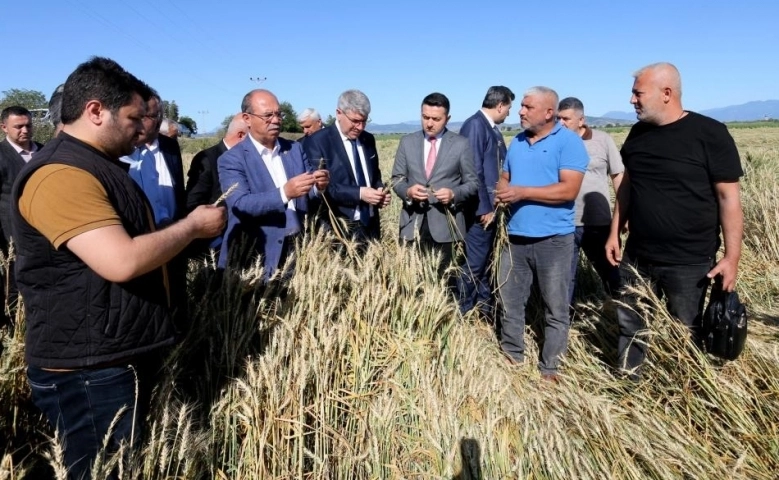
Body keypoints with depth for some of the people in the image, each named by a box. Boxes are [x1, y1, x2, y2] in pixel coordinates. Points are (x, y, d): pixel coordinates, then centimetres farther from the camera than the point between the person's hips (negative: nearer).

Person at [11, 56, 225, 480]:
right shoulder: (62, 174, -22)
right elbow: (122, 261, -32)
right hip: (88, 371, -10)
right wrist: (193, 226, -19)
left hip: (124, 357, 10)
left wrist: (188, 229, 12)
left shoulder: (98, 165, 15)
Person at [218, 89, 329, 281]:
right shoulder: (232, 159, -5)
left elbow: (309, 192, 8)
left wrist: (319, 186, -16)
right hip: (258, 254, -4)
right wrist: (284, 193, -31)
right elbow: (239, 204, -18)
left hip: (297, 247, 4)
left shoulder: (295, 149, 9)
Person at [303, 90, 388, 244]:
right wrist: (359, 193, -23)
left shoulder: (368, 139, 12)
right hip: (338, 229, -5)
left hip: (370, 226, 6)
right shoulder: (317, 141, -8)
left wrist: (379, 192, -1)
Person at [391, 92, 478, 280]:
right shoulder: (407, 141, 9)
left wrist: (454, 194, -16)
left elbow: (473, 183, 4)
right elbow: (397, 179, 10)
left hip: (445, 225, -2)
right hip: (413, 224, 2)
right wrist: (407, 191, -12)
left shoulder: (461, 144, 2)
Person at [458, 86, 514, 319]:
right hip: (481, 209, -9)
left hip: (492, 206, 9)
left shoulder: (492, 128, 13)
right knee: (475, 263, -2)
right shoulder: (475, 125, -13)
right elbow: (474, 170, -18)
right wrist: (484, 207, -17)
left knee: (486, 262, 15)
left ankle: (486, 310, 26)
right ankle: (463, 313, 11)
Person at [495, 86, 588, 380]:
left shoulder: (569, 141, -8)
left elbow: (568, 190, -17)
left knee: (555, 310, 6)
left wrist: (522, 192, -18)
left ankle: (549, 370, 19)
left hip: (553, 239, -6)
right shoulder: (517, 142, 13)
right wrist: (502, 191, -6)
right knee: (510, 303, 12)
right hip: (516, 237, 6)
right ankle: (512, 358, 28)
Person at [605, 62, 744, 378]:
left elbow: (728, 197, -11)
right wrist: (615, 233, 10)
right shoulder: (638, 133, 5)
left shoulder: (709, 133, -12)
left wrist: (732, 256, -13)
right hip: (637, 256, 5)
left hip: (688, 262, -5)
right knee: (630, 326, 15)